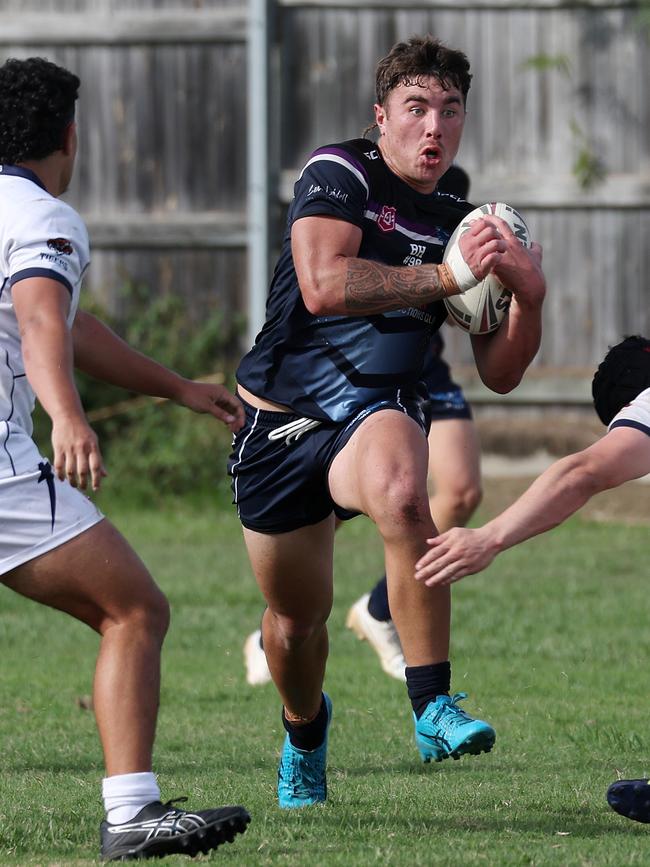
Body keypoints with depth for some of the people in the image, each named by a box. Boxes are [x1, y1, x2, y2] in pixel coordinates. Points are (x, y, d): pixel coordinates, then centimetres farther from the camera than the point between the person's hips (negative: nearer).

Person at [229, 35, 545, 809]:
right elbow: (323, 284, -25)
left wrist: (529, 295, -11)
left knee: (399, 491, -37)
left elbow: (499, 373, 7)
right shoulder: (339, 173, -7)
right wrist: (447, 276, -24)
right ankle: (304, 731, 45)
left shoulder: (464, 227, 8)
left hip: (377, 413, 1)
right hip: (279, 419, -1)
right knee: (295, 617, 9)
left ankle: (434, 709, -35)